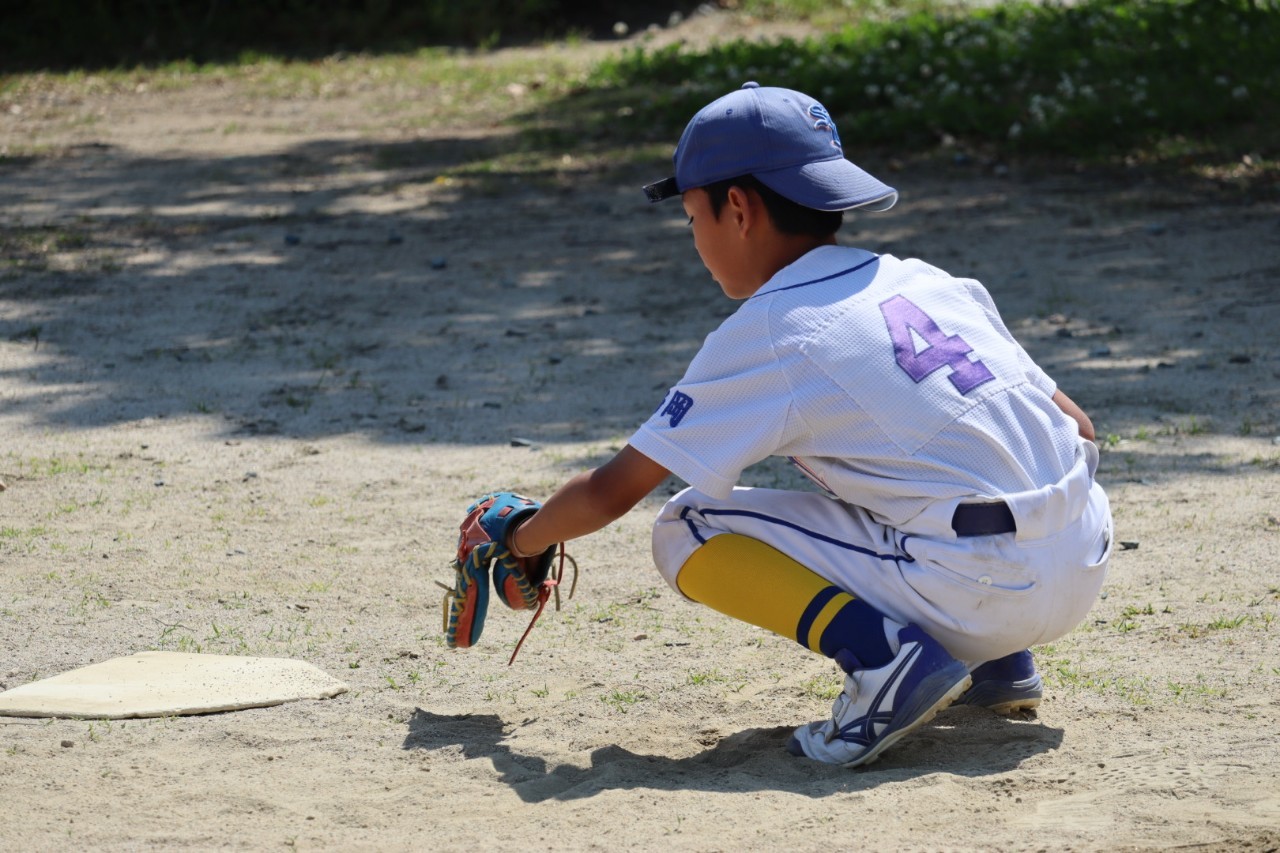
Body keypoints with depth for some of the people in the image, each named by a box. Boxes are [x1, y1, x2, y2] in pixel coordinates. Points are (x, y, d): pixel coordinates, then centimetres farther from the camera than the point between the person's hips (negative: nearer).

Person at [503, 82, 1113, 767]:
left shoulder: (766, 336, -3)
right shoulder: (932, 281, 16)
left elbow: (607, 494, 2)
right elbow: (1078, 426, 16)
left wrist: (522, 539, 22)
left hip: (980, 596, -7)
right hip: (1087, 570, 7)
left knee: (688, 529, 4)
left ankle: (883, 655, -15)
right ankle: (997, 662, 19)